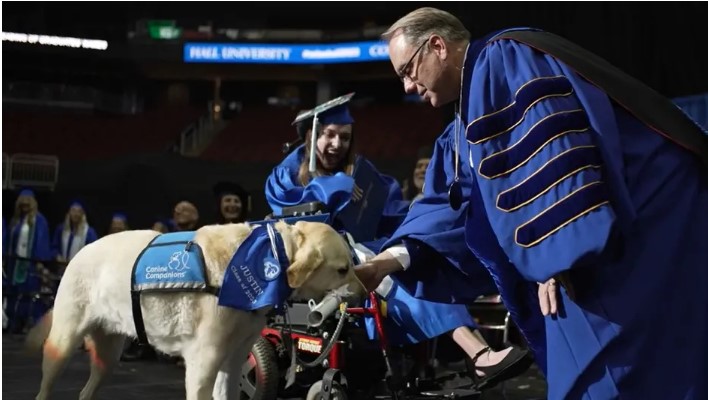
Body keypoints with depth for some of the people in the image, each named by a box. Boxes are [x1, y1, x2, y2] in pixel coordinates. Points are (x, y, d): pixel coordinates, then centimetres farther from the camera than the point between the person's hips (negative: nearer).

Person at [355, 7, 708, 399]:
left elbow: (551, 154, -22)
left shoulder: (499, 60, -9)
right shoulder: (477, 107, 21)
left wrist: (559, 262, -22)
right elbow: (457, 212, 23)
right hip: (626, 221, 10)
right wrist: (388, 262, 18)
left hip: (641, 215, -10)